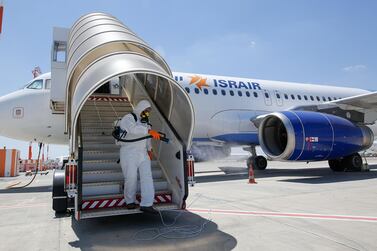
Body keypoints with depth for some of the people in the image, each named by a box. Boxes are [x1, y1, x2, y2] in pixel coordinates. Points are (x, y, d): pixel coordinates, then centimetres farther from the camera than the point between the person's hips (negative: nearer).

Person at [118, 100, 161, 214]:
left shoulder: (145, 121, 14)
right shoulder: (128, 118, -10)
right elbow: (133, 129, -34)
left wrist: (149, 149, 24)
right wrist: (149, 130, -43)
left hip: (142, 154, 6)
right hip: (129, 154, -6)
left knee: (147, 177, -5)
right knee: (131, 179, 0)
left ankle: (146, 204, -3)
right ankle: (130, 201, 24)